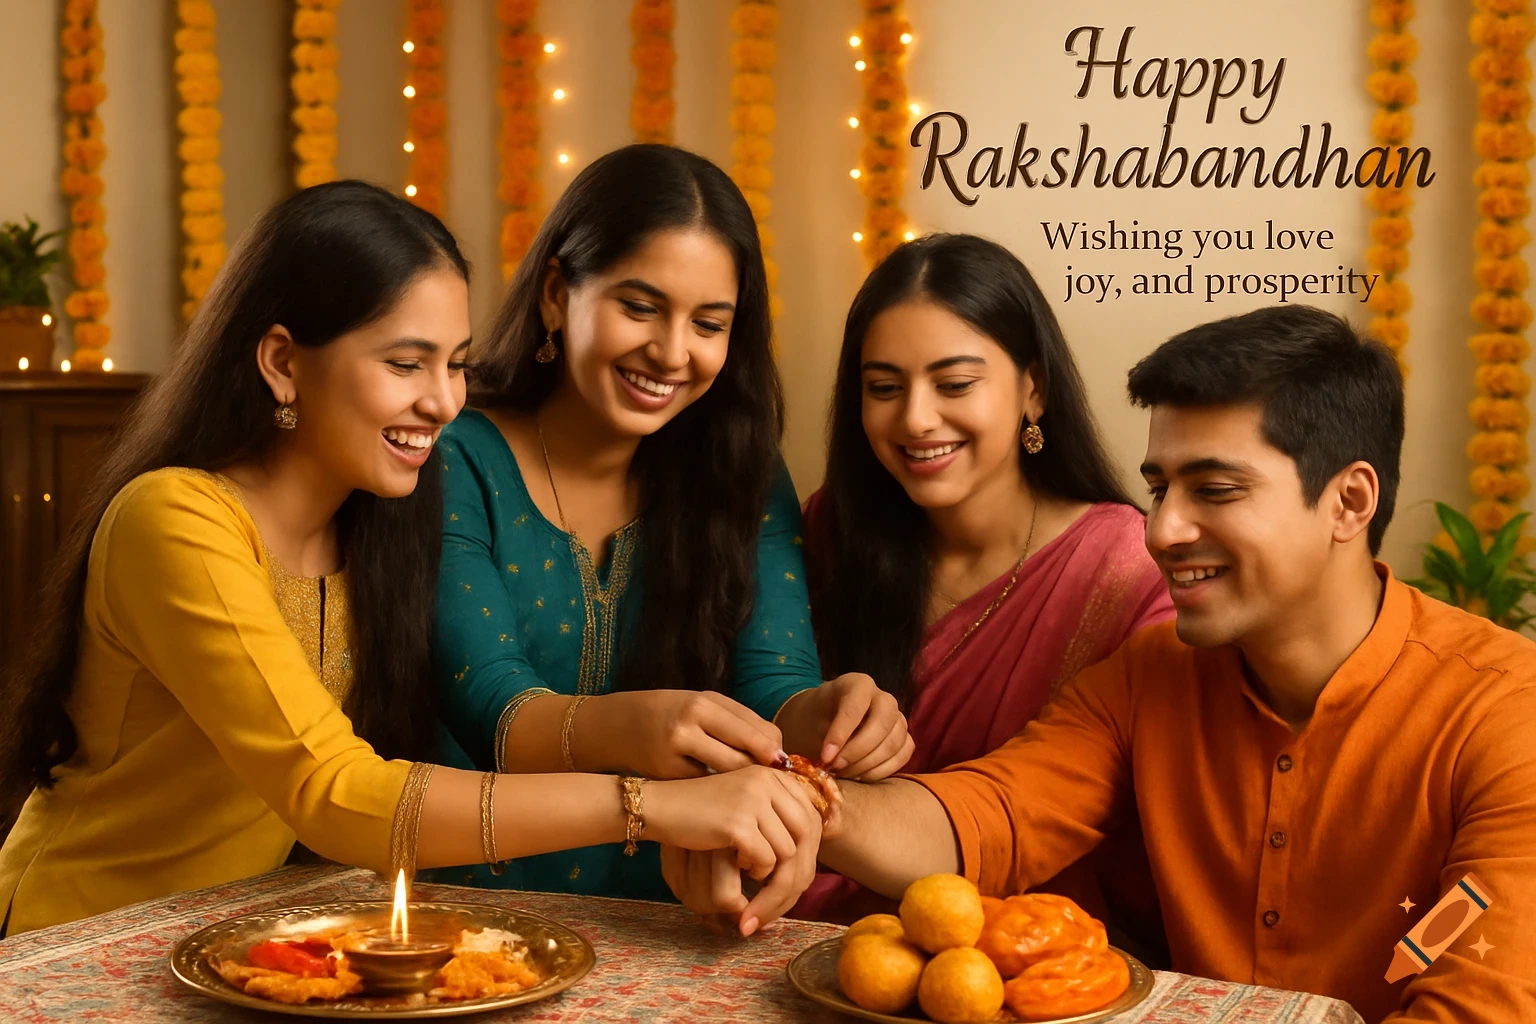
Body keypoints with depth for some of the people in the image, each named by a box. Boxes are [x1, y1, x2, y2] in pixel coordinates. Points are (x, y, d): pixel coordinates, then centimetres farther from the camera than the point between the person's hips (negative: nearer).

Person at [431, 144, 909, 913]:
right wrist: (627, 728, -39)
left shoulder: (744, 478, 6)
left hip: (674, 920, 3)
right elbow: (485, 706, -17)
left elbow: (774, 686, -5)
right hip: (472, 900, -3)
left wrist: (823, 716, -29)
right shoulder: (456, 461, -6)